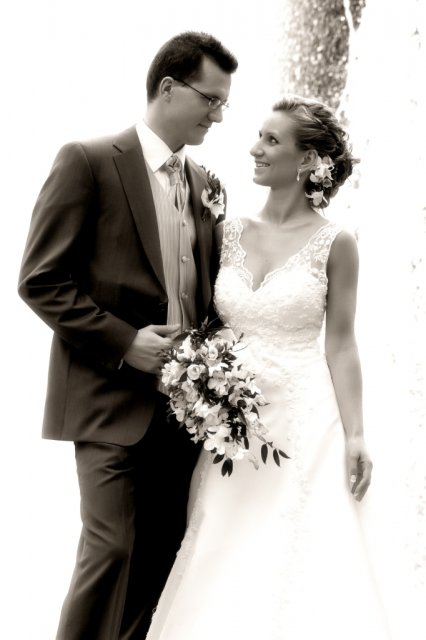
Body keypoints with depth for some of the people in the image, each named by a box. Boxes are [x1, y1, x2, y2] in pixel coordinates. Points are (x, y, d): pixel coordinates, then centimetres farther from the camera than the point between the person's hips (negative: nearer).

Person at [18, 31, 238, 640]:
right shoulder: (88, 162, -4)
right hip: (112, 401, -6)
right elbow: (41, 280, -9)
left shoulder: (204, 183, 14)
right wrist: (124, 342, -16)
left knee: (164, 556, 7)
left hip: (184, 402, 6)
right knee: (112, 549, -9)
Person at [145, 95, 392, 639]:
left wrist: (354, 434, -6)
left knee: (298, 564, -2)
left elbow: (339, 344, -2)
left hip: (304, 420, -3)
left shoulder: (333, 242, -3)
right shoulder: (229, 232, 6)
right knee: (222, 568, 4)